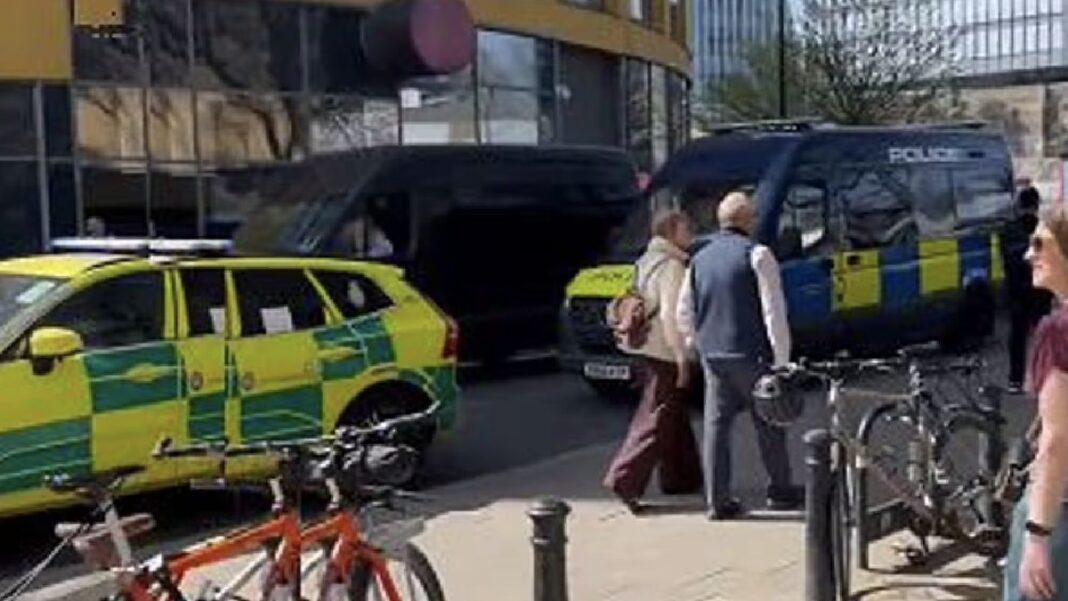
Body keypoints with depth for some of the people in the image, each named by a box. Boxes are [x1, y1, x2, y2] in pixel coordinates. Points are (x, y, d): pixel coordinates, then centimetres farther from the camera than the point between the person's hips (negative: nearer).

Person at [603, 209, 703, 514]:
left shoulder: (649, 261, 16)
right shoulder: (671, 266, -15)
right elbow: (670, 315, -22)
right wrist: (682, 356, -22)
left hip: (649, 349, 10)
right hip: (665, 353, -10)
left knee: (676, 419, 18)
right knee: (656, 420, -7)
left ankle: (681, 479, 27)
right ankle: (624, 480, -10)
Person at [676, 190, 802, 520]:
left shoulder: (700, 259, 11)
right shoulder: (756, 254, -8)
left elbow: (684, 313, 14)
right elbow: (773, 311, -12)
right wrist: (782, 358, -9)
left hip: (712, 356, 5)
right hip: (750, 355, -5)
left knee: (716, 425, 6)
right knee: (769, 424, 9)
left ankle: (717, 501, 6)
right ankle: (781, 492, 20)